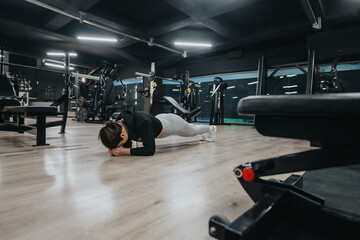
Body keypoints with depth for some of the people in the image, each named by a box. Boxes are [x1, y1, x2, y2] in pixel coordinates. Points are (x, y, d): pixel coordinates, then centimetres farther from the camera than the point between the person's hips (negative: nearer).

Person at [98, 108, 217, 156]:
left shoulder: (142, 122, -48)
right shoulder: (118, 125, -26)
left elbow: (150, 150, -44)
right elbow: (128, 145, -12)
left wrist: (124, 151, -47)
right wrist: (116, 149, -32)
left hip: (170, 123, -6)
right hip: (158, 120, 6)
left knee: (192, 131, 29)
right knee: (191, 130, 37)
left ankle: (211, 128, 66)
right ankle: (205, 134, 73)